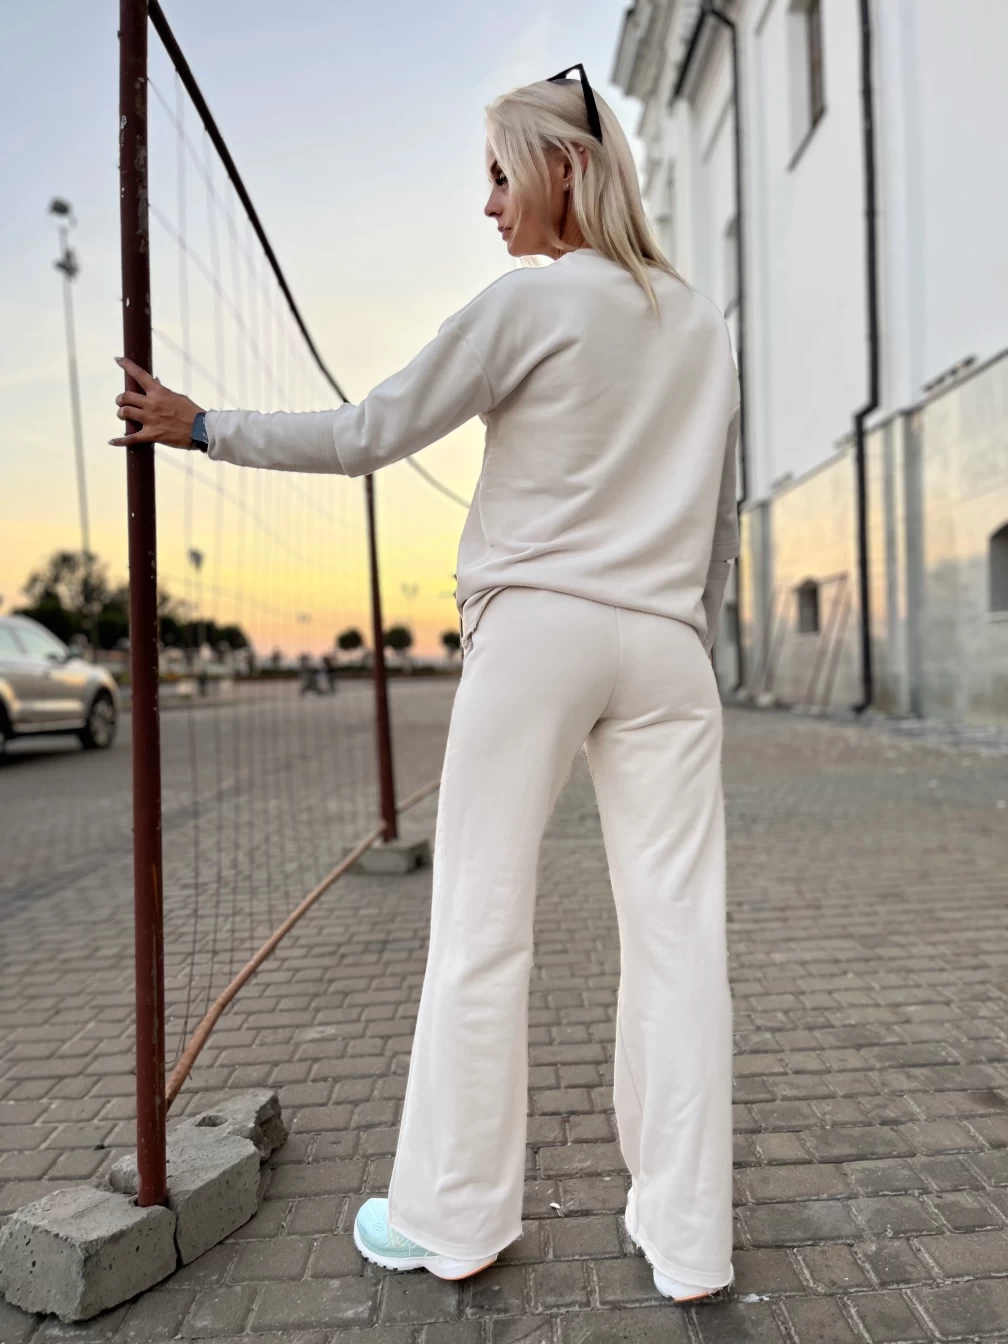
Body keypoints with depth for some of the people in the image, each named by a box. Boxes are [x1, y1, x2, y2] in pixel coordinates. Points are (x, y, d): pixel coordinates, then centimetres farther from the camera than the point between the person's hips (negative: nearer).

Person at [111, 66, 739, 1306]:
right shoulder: (704, 327, 18)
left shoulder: (532, 299, 0)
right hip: (664, 642, 6)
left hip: (536, 626, -5)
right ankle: (688, 1246, 14)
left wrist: (206, 429, 8)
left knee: (480, 928, 4)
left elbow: (368, 434, -2)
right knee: (679, 931, 4)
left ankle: (453, 1218, 17)